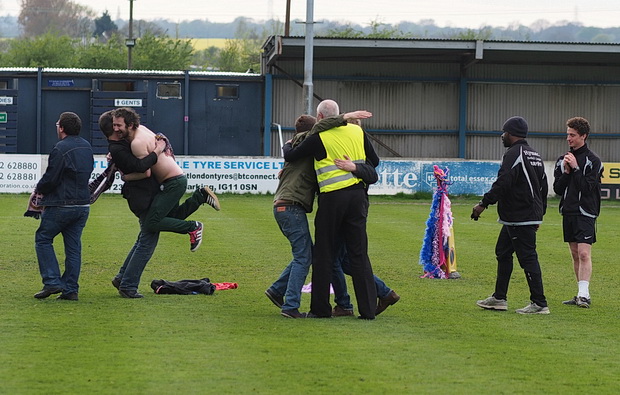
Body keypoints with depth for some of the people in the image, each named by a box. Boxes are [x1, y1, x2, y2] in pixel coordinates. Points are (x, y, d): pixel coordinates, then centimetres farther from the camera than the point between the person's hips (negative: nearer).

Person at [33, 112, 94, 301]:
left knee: (43, 239, 7)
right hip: (83, 204, 7)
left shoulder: (61, 149, -16)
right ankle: (71, 289, 7)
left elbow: (50, 179, -17)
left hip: (62, 205, -7)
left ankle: (52, 281, -4)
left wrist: (39, 189, 6)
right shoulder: (87, 147, 10)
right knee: (73, 245, 10)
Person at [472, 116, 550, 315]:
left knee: (528, 257, -9)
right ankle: (499, 298, 23)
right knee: (502, 252, 18)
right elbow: (543, 185, 22)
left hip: (520, 218, -10)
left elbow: (502, 184, -21)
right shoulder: (534, 155, 18)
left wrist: (483, 204, -16)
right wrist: (540, 212, 28)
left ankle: (539, 304, -9)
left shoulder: (514, 154, -13)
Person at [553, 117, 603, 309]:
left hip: (585, 213, -6)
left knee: (584, 253, -14)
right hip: (568, 212, 6)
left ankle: (584, 294, -18)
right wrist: (566, 172, -7)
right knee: (575, 254, 9)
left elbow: (588, 187, -13)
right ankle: (581, 294, 13)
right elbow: (557, 188, 7)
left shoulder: (593, 161, -5)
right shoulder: (562, 160, 11)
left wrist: (576, 168, -15)